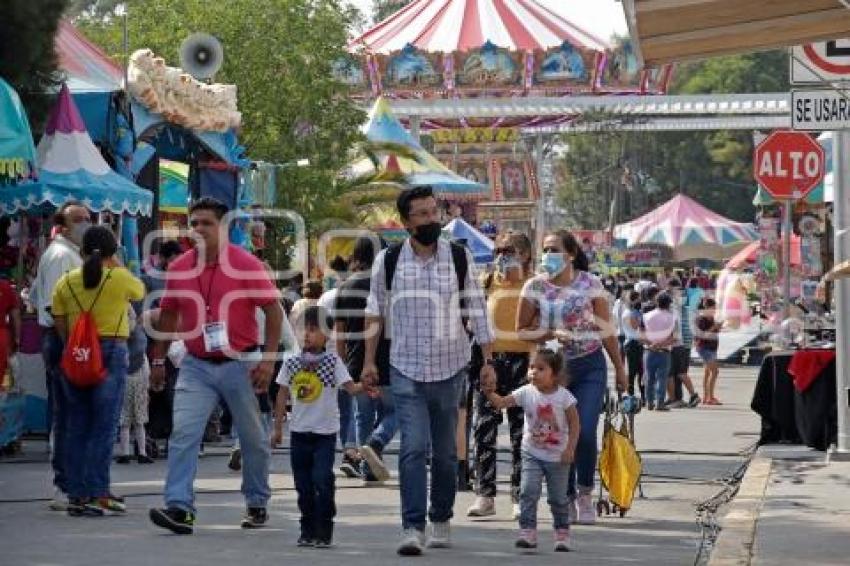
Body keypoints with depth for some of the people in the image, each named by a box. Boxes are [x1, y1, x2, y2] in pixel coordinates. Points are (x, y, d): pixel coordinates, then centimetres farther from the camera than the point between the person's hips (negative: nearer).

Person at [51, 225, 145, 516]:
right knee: (104, 427, -2)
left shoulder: (65, 282, 6)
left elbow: (60, 326, 5)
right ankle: (97, 495, -6)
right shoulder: (120, 279, -4)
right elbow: (141, 291, 16)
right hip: (111, 352, -4)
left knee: (77, 426, 9)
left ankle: (76, 495, 11)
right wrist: (116, 268, 22)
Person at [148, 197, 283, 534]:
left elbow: (274, 310, -7)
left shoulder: (245, 264, -8)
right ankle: (179, 507, -17)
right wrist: (158, 360, 15)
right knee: (183, 434, -13)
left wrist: (269, 358, -13)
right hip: (196, 367, 2)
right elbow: (169, 315, 16)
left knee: (253, 440, 10)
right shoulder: (179, 268, 3)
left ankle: (257, 504, 28)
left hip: (240, 364, -2)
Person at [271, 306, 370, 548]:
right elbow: (283, 396, 10)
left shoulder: (332, 361, -4)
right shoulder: (291, 363, 4)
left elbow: (350, 387, -11)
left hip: (325, 432, -3)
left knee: (322, 480, -11)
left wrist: (364, 386, -33)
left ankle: (324, 532, -2)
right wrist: (278, 428, 10)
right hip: (299, 431, 3)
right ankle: (308, 530, 18)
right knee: (303, 485, 8)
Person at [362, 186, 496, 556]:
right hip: (406, 370, -1)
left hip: (450, 369, 1)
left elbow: (477, 311, 6)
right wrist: (369, 361, 4)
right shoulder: (389, 261, 0)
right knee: (413, 448, -12)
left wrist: (488, 360, 3)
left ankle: (441, 520, 24)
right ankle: (413, 527, -15)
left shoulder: (460, 258, 1)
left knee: (445, 452, 9)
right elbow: (375, 313, 8)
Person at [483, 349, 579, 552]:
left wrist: (570, 448, -16)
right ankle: (527, 532, -11)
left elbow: (574, 423, -9)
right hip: (532, 454, 1)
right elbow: (501, 403, -13)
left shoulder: (564, 396, -12)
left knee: (558, 498, 9)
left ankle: (562, 534, 23)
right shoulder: (526, 393, -7)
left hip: (557, 457, -1)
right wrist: (490, 393, -32)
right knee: (528, 492, -12)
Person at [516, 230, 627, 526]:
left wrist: (619, 368, 6)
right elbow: (522, 331, 2)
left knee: (585, 432, -12)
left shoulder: (590, 284, -1)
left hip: (590, 367, -1)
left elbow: (606, 329, 4)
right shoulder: (535, 286, -1)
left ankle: (585, 493, 7)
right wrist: (551, 334, -15)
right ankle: (568, 497, 16)